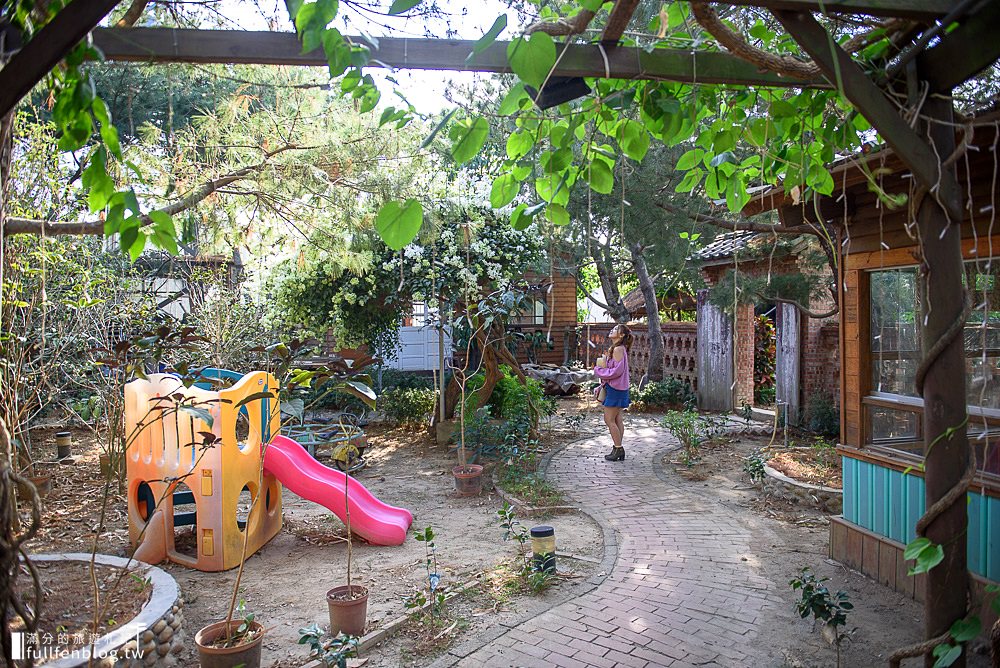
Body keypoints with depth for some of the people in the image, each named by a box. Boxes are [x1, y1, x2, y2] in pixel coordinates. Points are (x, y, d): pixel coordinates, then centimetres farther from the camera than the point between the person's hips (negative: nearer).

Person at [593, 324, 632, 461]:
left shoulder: (618, 349, -17)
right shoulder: (614, 348, 14)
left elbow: (617, 371, -23)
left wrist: (599, 370, -12)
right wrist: (602, 385, 17)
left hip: (615, 388, -10)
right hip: (616, 388, 10)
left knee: (609, 419, -5)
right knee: (617, 419, 12)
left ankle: (618, 449, 1)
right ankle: (618, 448, 17)